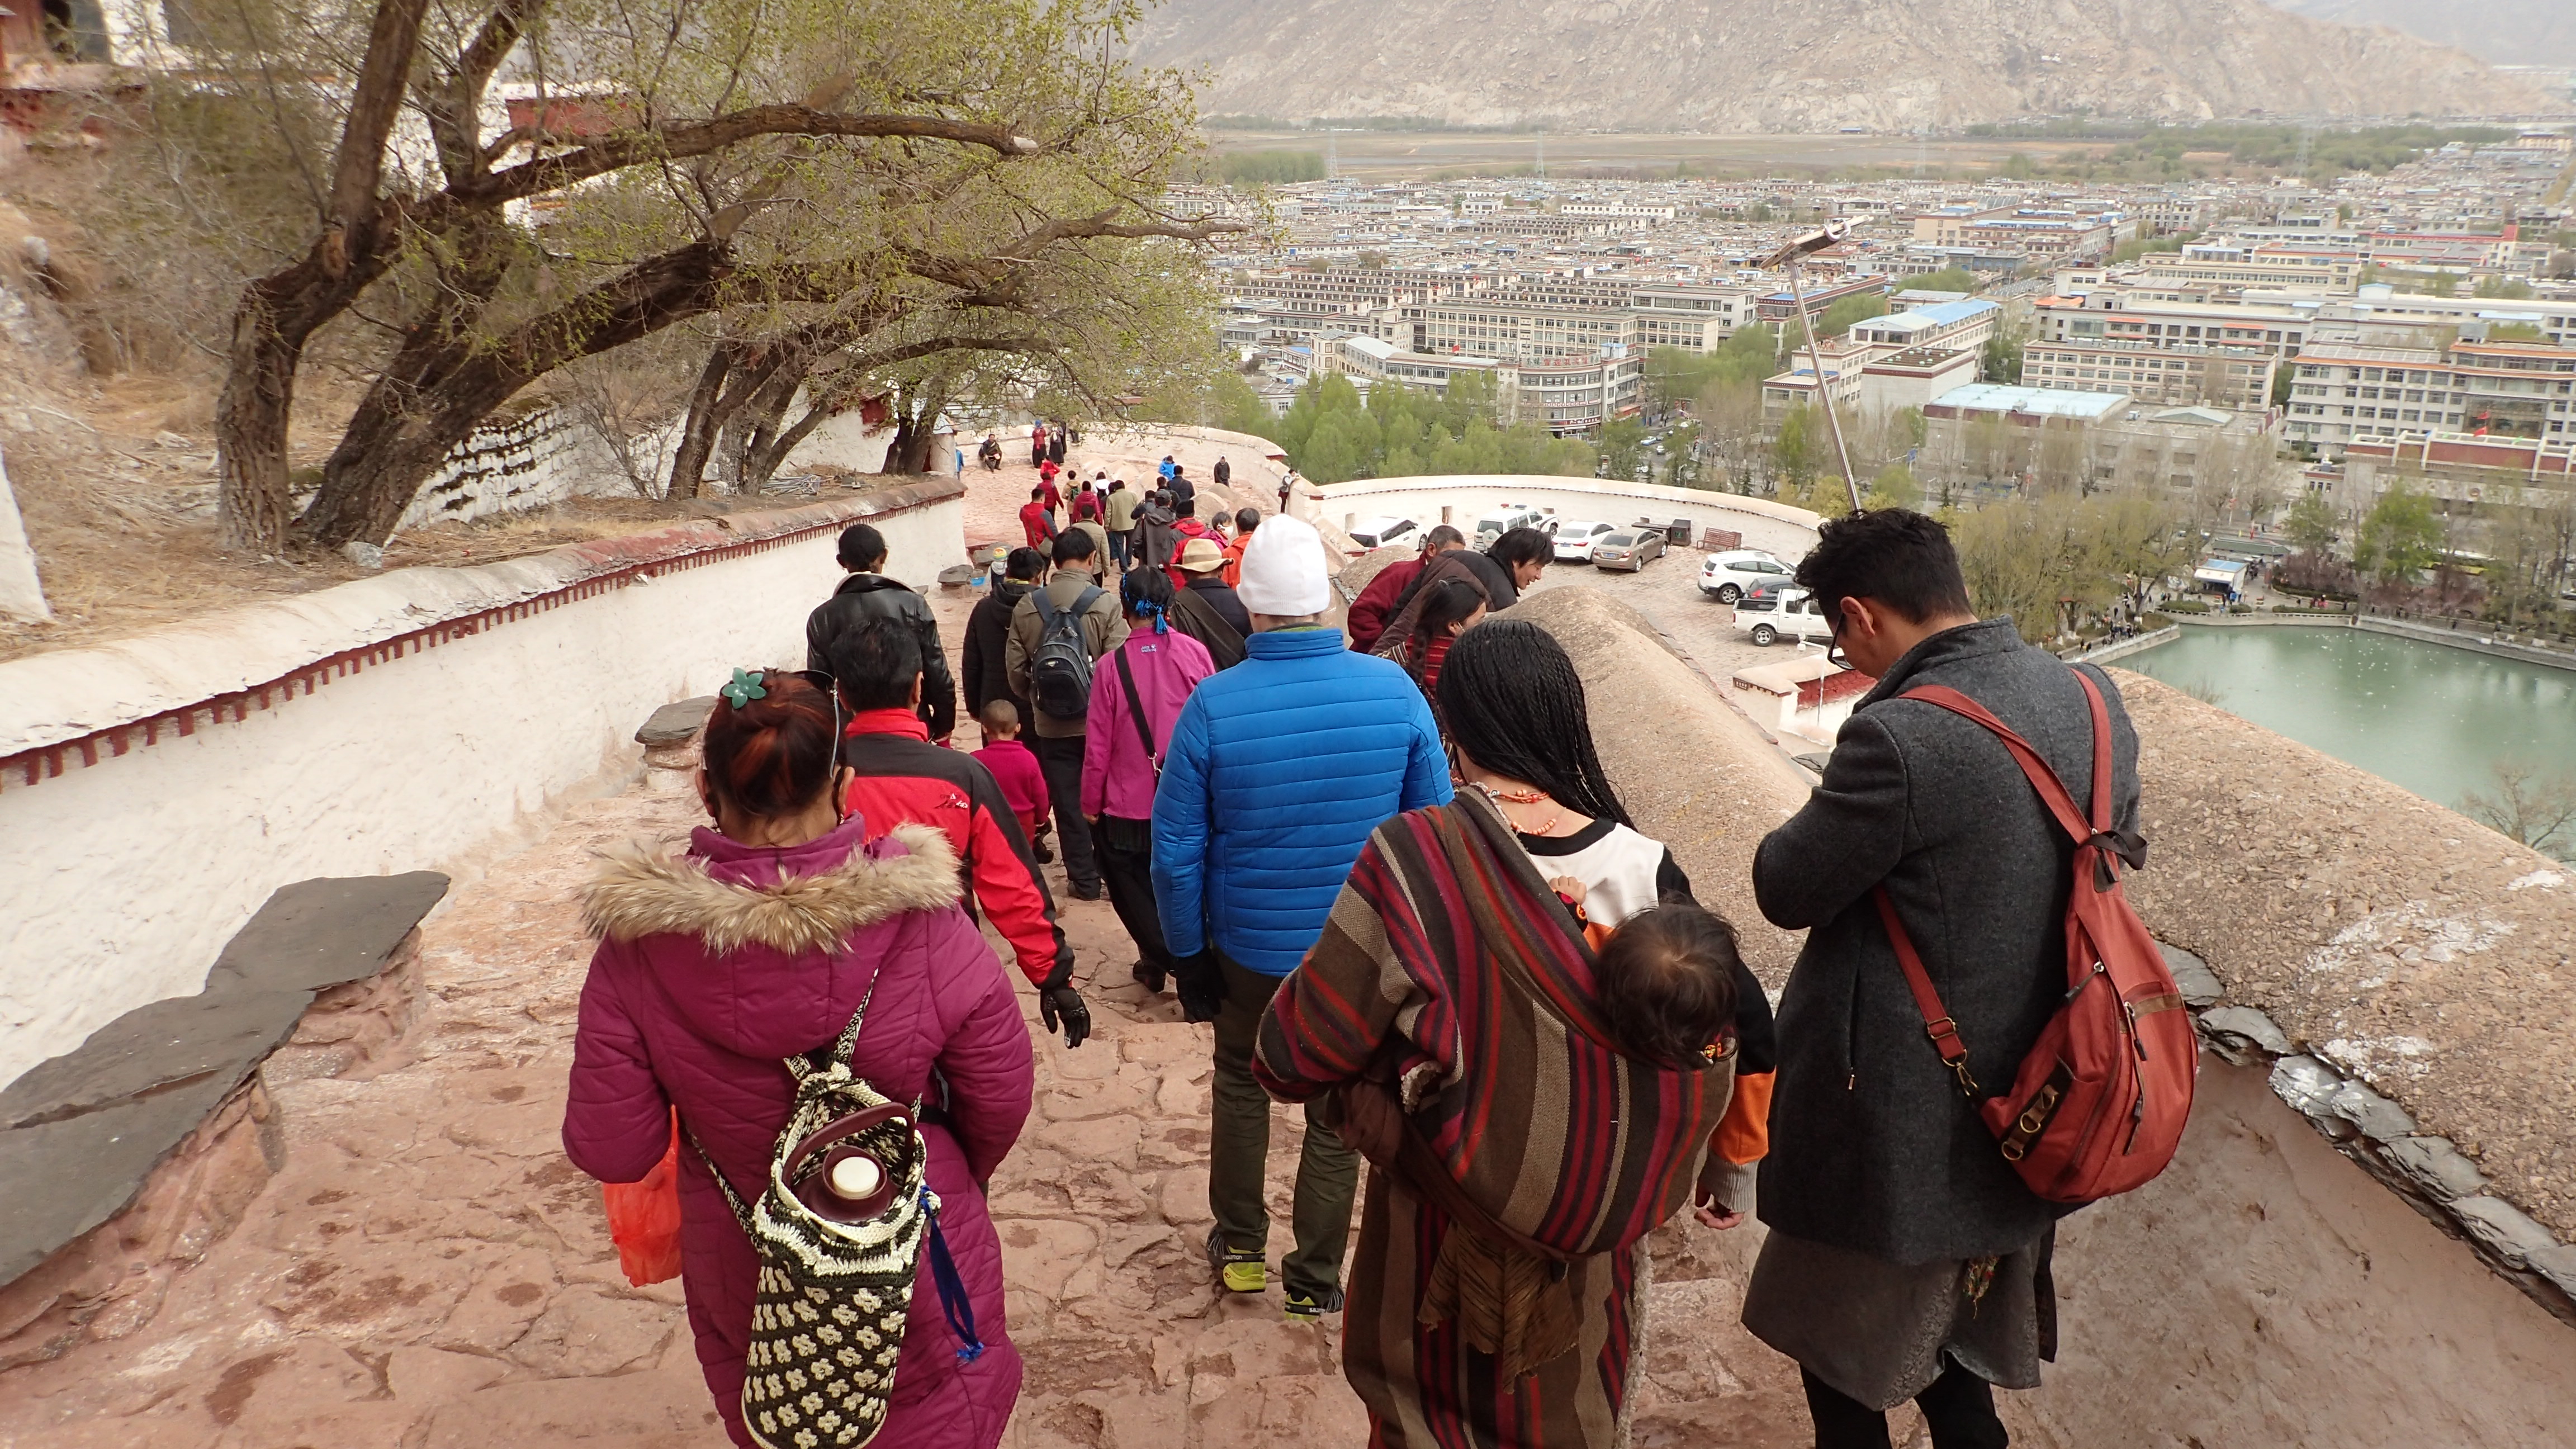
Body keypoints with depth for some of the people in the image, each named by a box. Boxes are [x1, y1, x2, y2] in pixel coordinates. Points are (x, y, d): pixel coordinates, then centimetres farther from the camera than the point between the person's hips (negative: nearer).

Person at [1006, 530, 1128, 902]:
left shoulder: (1027, 607, -5)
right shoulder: (1105, 604, -15)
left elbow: (1017, 670, 0)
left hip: (1052, 726, 2)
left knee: (1068, 804, 12)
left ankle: (1084, 880, 20)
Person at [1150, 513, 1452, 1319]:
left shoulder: (1213, 704, -19)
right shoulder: (1394, 690, -15)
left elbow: (1176, 851, -12)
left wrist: (1186, 949, 3)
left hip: (1250, 944, 0)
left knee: (1240, 1081, 26)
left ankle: (1239, 1245, 40)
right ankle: (1315, 1280, 32)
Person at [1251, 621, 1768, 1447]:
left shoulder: (1412, 859, -25)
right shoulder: (1644, 868, -17)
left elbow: (1295, 1057, -21)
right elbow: (1721, 1049, -8)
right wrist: (1712, 1176, 11)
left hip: (1444, 1231, -2)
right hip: (1592, 1234, 3)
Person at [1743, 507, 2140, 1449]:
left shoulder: (1899, 738, -29)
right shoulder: (2093, 698, -4)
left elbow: (1787, 891, -18)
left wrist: (1832, 812, -1)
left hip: (1901, 1127, -7)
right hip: (2032, 1111, 8)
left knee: (1840, 1349, 16)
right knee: (1959, 1347, 28)